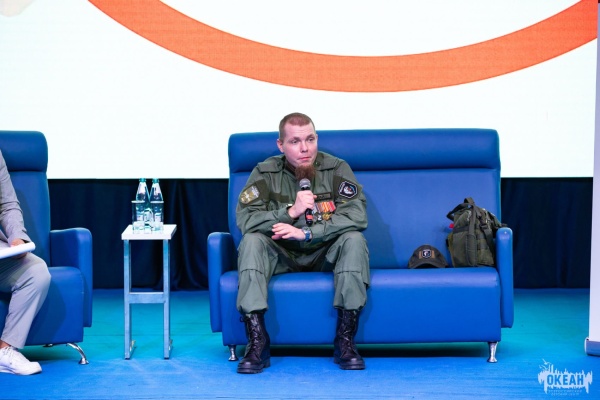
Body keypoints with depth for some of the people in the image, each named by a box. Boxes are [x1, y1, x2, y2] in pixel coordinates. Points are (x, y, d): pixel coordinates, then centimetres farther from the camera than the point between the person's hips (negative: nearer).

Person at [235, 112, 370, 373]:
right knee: (251, 241, -28)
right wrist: (291, 211, -29)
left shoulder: (336, 168, -8)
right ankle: (257, 341, -31)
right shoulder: (265, 173, -6)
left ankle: (345, 340, -27)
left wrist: (305, 233, -30)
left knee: (354, 239, -29)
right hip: (281, 256, 1)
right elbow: (244, 218, -18)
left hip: (325, 254, 0)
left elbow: (356, 215, -21)